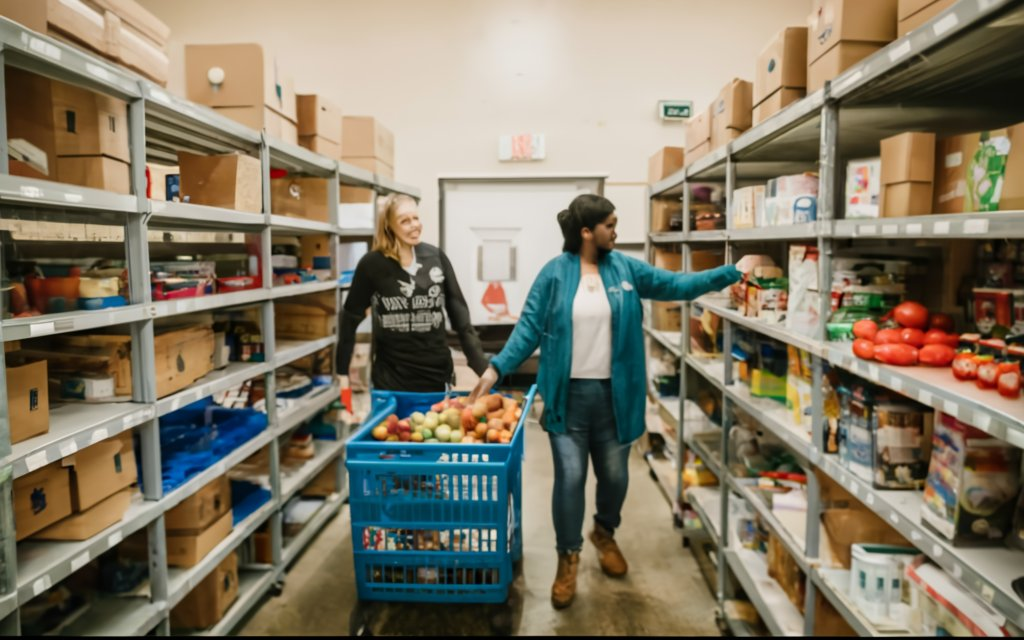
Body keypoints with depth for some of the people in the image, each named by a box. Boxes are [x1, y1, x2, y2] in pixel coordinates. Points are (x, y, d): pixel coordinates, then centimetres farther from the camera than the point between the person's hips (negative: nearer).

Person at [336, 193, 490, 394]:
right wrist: (342, 372, 1)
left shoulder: (436, 257, -1)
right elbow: (351, 318, 1)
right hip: (391, 378, -2)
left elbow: (459, 314, 1)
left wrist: (483, 368, -3)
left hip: (437, 375, 3)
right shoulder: (372, 264, -8)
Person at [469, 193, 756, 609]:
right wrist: (497, 368, -15)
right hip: (569, 394, -3)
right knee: (569, 477, 0)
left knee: (615, 475, 15)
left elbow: (675, 285, 3)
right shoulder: (554, 274, -6)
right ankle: (568, 559, 21)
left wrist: (731, 273, -1)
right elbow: (529, 327, -6)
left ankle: (605, 534, 44)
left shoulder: (625, 269, 3)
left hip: (613, 393, 3)